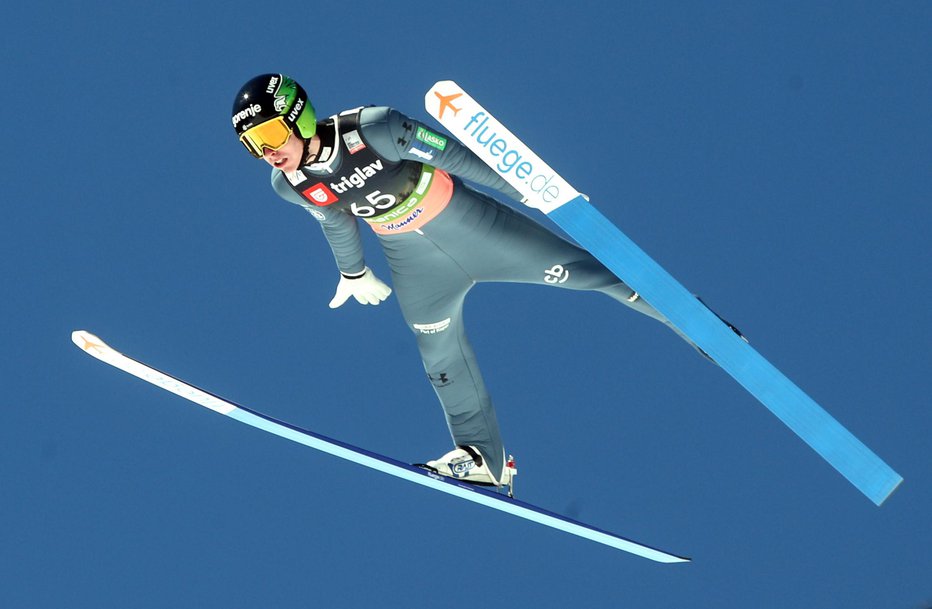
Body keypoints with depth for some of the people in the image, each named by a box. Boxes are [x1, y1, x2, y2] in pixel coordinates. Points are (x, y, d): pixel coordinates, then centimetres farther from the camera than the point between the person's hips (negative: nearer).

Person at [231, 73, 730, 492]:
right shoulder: (288, 185, -12)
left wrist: (530, 189, -13)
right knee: (442, 360, 11)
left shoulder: (373, 130, -30)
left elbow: (454, 156, -21)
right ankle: (483, 460, 28)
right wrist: (353, 272, 25)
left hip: (466, 222, -5)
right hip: (413, 262, 5)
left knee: (579, 270, -1)